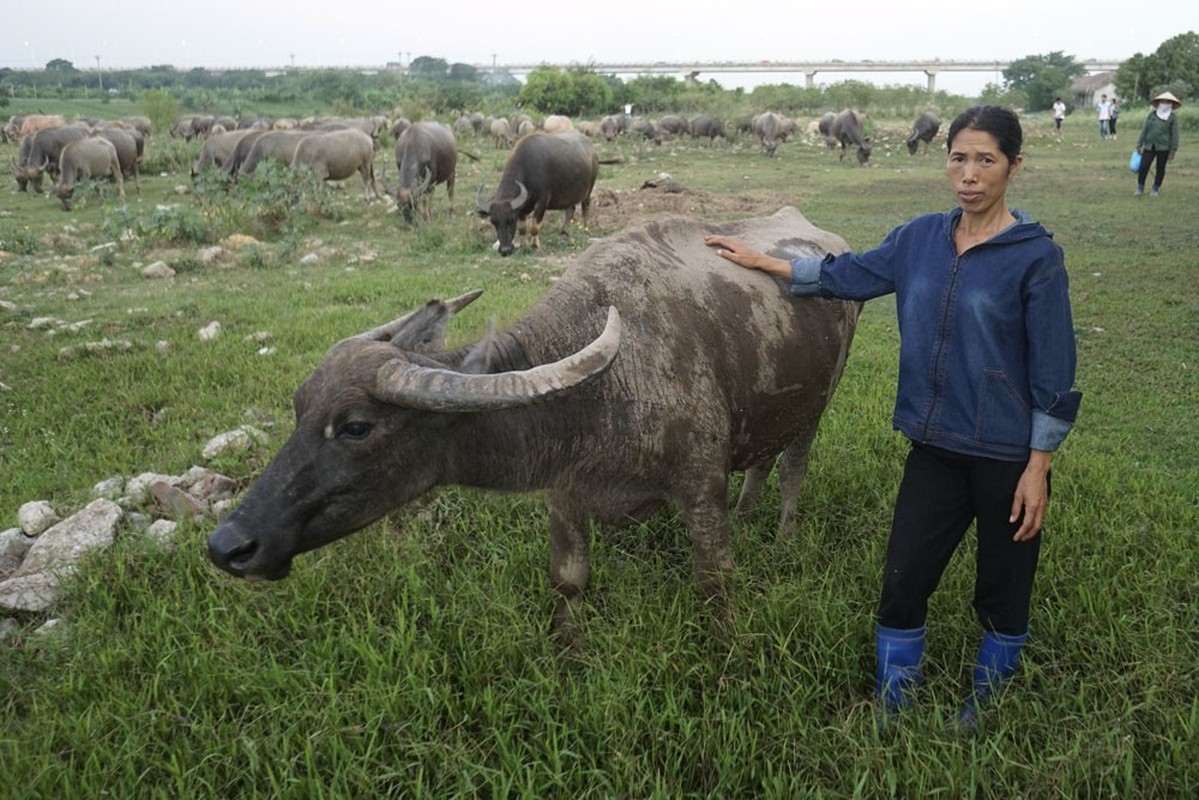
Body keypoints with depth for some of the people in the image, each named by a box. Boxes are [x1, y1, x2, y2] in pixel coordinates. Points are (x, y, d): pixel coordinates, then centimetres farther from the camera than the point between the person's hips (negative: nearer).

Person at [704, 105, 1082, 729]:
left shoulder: (1036, 256, -12)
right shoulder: (921, 238, 1)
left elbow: (1053, 373, -10)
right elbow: (847, 275, 15)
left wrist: (1037, 468, -11)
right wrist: (760, 262, 16)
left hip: (1007, 458, -4)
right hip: (935, 448, 4)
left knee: (1002, 590, 14)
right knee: (903, 581, 8)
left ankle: (986, 702, 40)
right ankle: (890, 707, 28)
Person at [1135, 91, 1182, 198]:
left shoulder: (1173, 117, -1)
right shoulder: (1152, 114, 5)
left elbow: (1174, 134, -2)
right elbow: (1144, 129, 8)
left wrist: (1173, 150, -5)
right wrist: (1139, 144, 6)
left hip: (1163, 147, -1)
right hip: (1149, 146, 1)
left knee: (1160, 168, 6)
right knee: (1143, 167, -6)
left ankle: (1156, 189, 19)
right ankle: (1140, 188, 9)